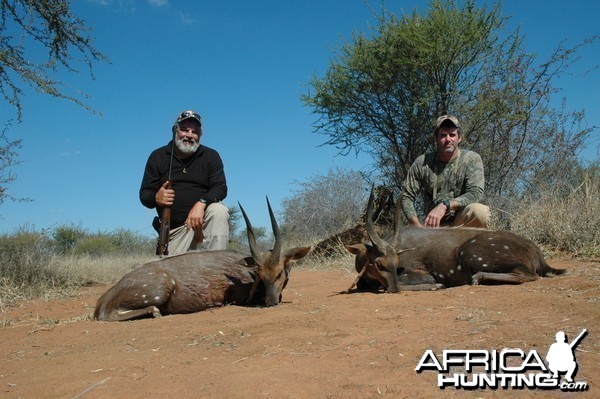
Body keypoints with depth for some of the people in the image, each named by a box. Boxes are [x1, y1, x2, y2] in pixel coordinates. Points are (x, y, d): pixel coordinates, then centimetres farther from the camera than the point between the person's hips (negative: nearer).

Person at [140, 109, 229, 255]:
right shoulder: (157, 156, 6)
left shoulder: (211, 156, 3)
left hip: (202, 220, -1)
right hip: (173, 229, 1)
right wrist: (156, 198, -22)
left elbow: (221, 188, -7)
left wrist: (201, 203, -28)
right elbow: (144, 194, 4)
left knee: (219, 210, -33)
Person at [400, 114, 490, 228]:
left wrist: (445, 205, -31)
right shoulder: (422, 163, -1)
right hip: (434, 226, 1)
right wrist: (418, 226, -13)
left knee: (479, 210, -33)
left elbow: (476, 193, -17)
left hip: (462, 221, 0)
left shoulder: (472, 159, -4)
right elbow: (406, 196, 2)